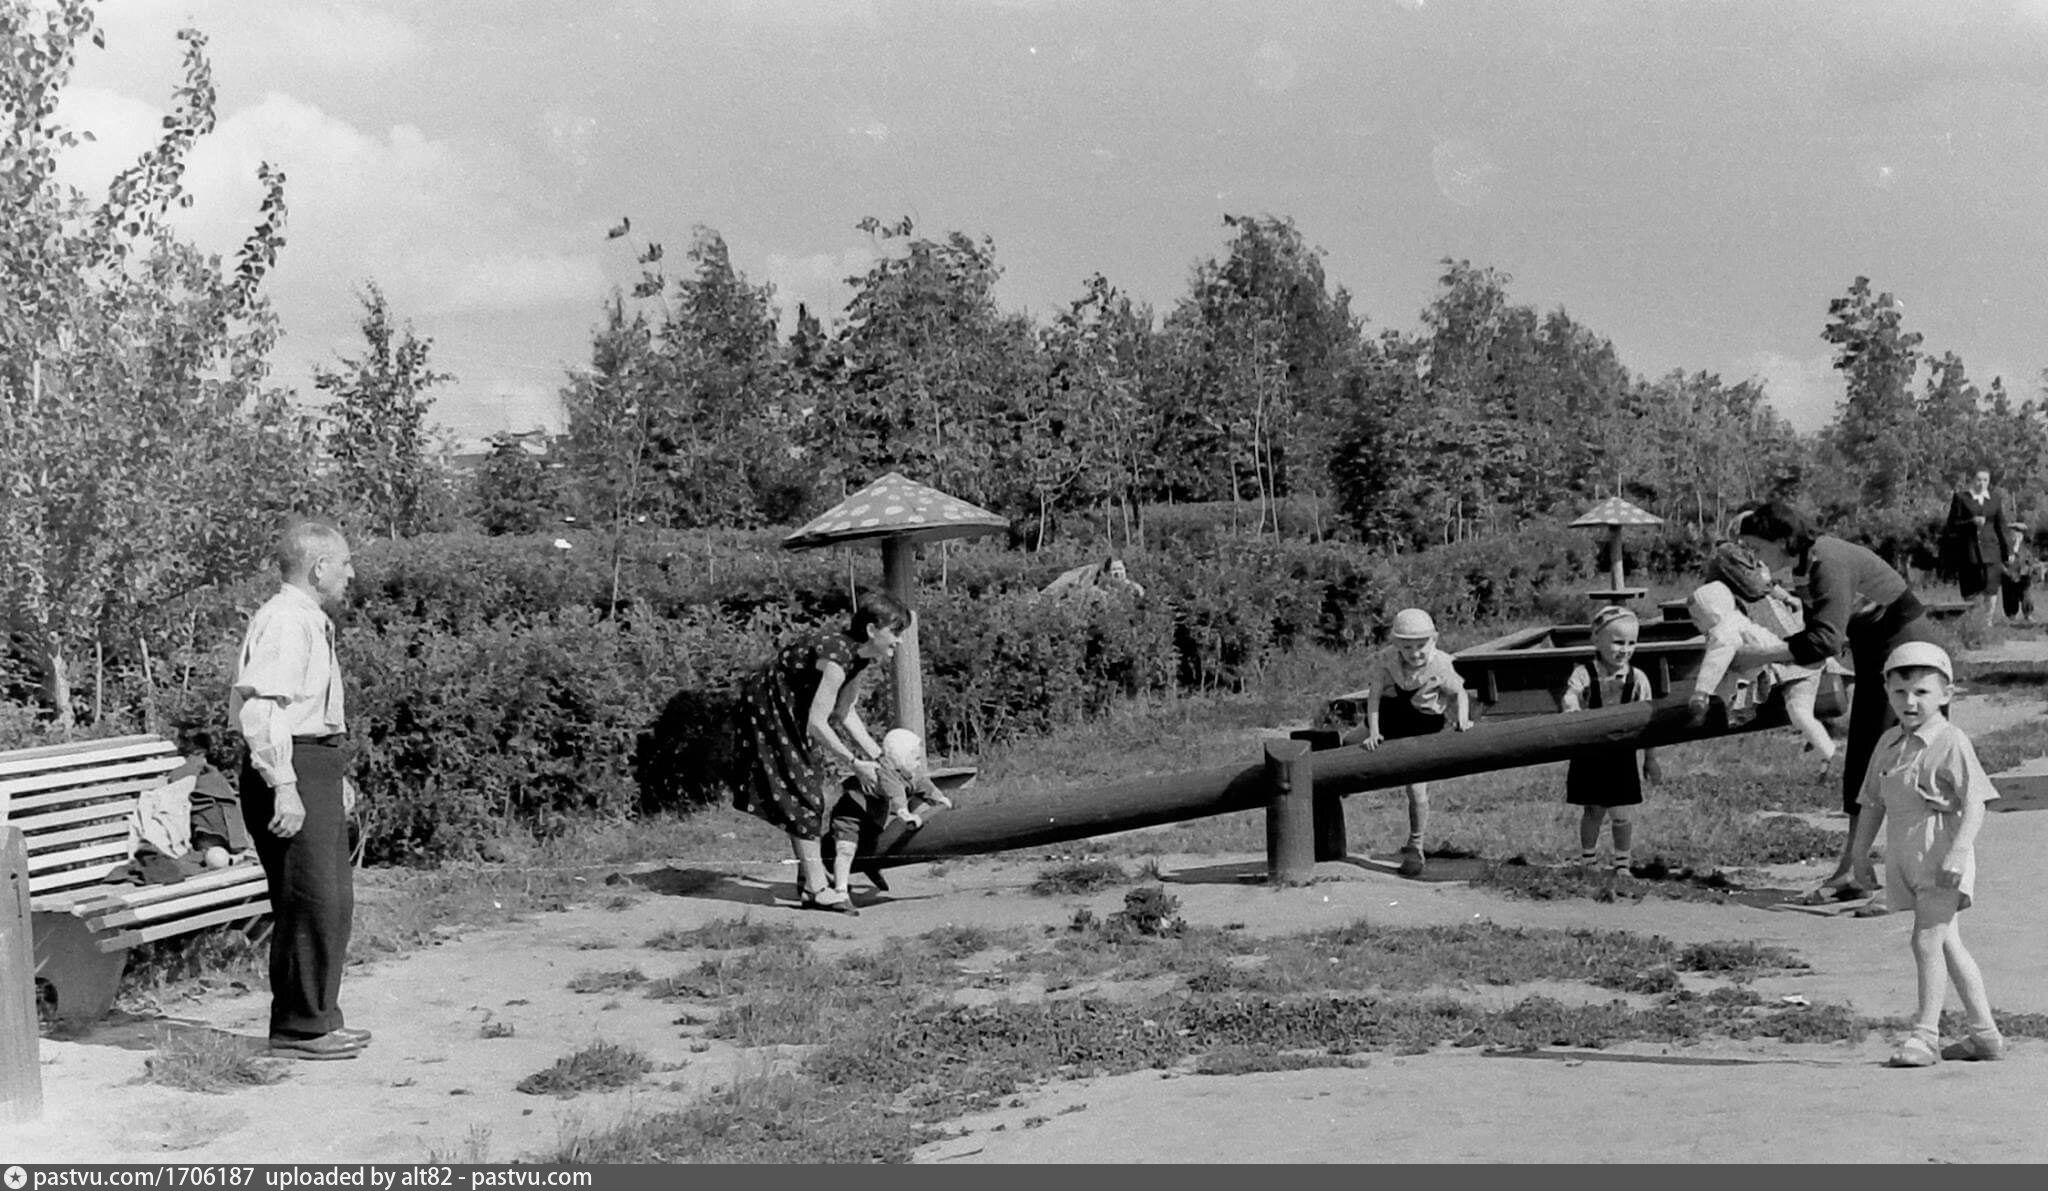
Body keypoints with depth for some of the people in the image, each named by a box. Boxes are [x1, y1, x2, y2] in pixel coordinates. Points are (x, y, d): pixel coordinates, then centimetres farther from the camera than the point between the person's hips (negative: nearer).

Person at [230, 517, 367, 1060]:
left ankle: (320, 1017, 26)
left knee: (335, 898, 16)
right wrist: (284, 787, -27)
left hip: (317, 772, 11)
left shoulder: (310, 622, 18)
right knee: (310, 900, -6)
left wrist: (337, 775, 26)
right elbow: (258, 709, -24)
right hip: (291, 771, -11)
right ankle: (299, 1028, 3)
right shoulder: (283, 622, -15)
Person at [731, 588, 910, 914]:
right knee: (802, 792, -9)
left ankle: (810, 875, 14)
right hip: (769, 706, -9)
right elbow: (816, 723, -33)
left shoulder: (864, 655, -5)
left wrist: (875, 753, -5)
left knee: (827, 779, 7)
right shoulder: (837, 657, -33)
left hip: (794, 709, 9)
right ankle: (815, 888, -7)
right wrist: (855, 763, -27)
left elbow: (845, 712, 3)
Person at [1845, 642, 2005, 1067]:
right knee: (1948, 943, 13)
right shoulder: (1889, 744, 12)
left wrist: (1956, 853, -24)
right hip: (1906, 858, 8)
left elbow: (1974, 804, -15)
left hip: (1941, 859, -8)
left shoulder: (1951, 742, -10)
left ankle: (1925, 1035, -6)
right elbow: (1873, 803, 19)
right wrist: (1858, 854, 17)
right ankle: (1984, 1033, 23)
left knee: (1927, 940, -11)